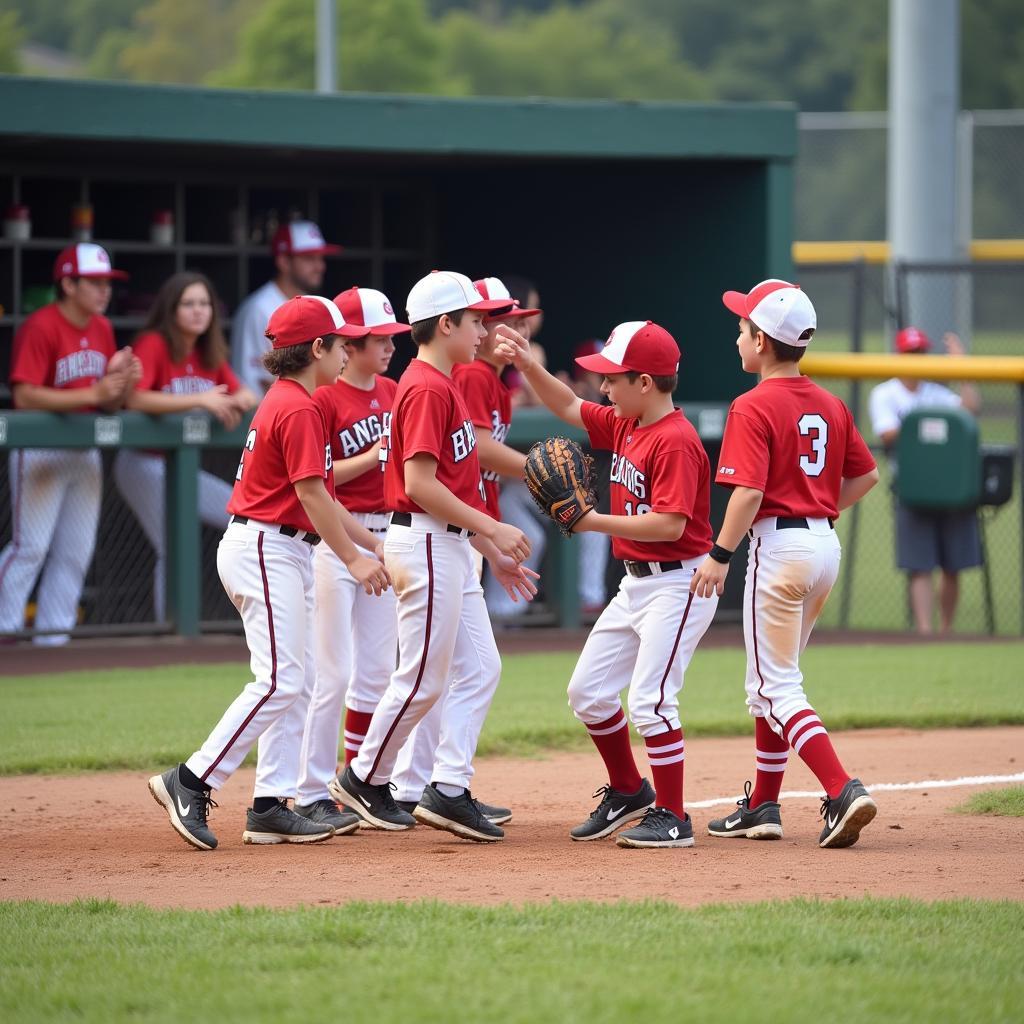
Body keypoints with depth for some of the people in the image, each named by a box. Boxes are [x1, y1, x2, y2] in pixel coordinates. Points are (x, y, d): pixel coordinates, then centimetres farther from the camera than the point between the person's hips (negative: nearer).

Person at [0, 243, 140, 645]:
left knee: (76, 551, 7)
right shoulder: (40, 327, -14)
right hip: (40, 453, -8)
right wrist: (92, 394, -26)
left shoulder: (102, 329, 9)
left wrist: (124, 383, -11)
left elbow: (110, 405, 12)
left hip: (85, 454, 8)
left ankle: (53, 636, 13)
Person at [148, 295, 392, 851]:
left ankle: (272, 805, 7)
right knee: (279, 680, -14)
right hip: (267, 549, -11)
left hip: (282, 553, 11)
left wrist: (374, 544, 19)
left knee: (297, 680, 9)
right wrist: (353, 559, -14)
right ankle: (191, 782, -14)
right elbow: (311, 495, -18)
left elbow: (318, 497, 20)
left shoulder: (283, 403, 17)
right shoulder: (299, 409, -14)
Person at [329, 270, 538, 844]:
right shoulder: (428, 388, -15)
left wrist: (494, 553, 18)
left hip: (452, 545, 10)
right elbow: (420, 484, -22)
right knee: (422, 679, -2)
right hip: (425, 544, -10)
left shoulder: (446, 387, 16)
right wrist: (492, 529, -20)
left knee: (483, 667, 6)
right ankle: (366, 779, 14)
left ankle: (450, 790, 6)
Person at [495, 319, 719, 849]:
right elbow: (568, 406, 20)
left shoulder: (675, 442, -21)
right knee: (587, 691, 13)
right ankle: (628, 792, 28)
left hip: (678, 584, -10)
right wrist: (526, 364, 6)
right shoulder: (624, 425, 7)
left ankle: (671, 817, -3)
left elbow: (670, 525, -27)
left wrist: (597, 522, -23)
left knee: (648, 700, -13)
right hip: (636, 583, 10)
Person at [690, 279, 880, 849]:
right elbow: (867, 475, 16)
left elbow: (749, 491, -21)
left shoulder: (753, 409, -13)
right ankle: (763, 806, 21)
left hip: (778, 543, -8)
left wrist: (720, 556, -16)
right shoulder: (830, 405, 10)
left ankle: (843, 792, -21)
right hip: (827, 542, 8)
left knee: (777, 687, -5)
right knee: (771, 679, 19)